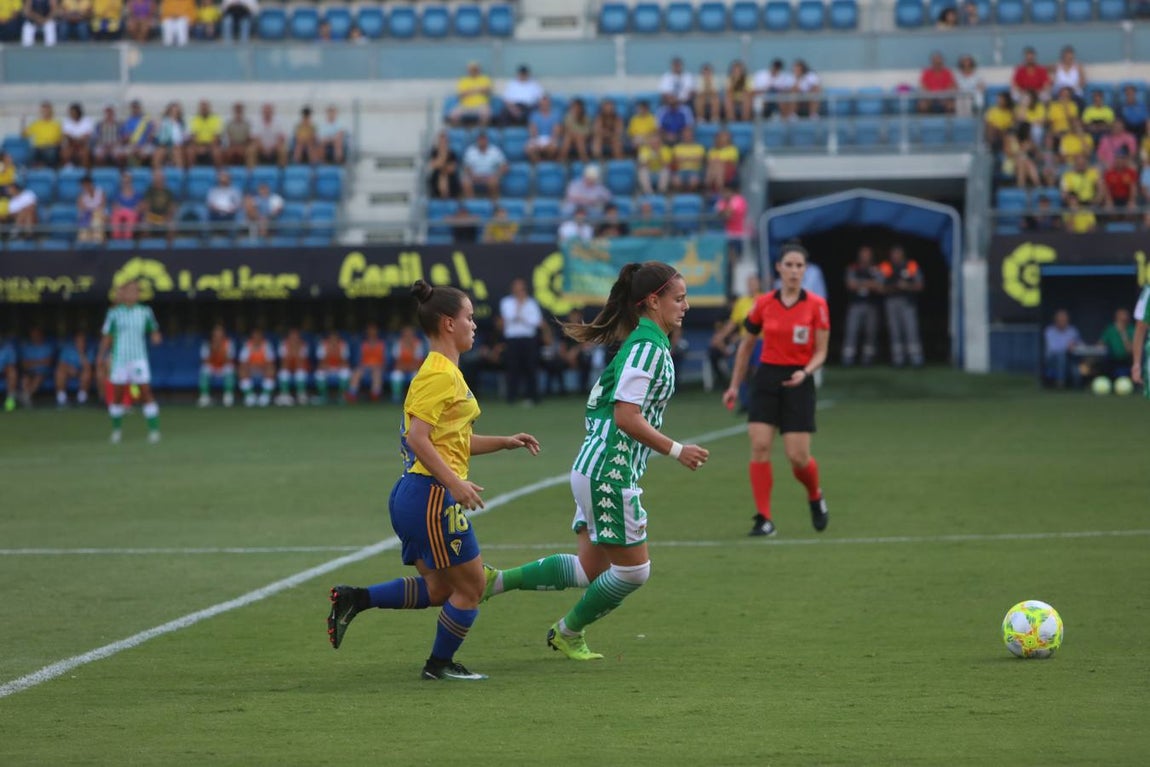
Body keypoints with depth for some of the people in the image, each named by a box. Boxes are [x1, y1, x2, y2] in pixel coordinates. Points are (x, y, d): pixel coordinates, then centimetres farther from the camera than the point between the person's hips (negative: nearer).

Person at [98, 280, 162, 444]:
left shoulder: (145, 312, 4)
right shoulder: (114, 313, 1)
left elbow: (154, 331, 15)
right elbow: (106, 337, 5)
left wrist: (156, 336, -8)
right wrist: (101, 357, -1)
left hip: (139, 359, 0)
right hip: (119, 359, 0)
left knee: (146, 392, -10)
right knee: (117, 395, 4)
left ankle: (154, 429, -6)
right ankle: (116, 428, 22)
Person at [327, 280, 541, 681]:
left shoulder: (445, 372, 17)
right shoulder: (440, 375, -15)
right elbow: (418, 438, -23)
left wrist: (504, 442, 19)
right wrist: (455, 483, -27)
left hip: (415, 494, 10)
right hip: (432, 496, -10)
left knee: (439, 589, 15)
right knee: (470, 587, 3)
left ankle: (353, 599, 10)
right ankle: (440, 664, 17)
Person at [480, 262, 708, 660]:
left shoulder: (643, 341, 15)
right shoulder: (648, 345, -16)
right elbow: (626, 416, -22)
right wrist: (677, 450, -16)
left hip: (596, 469, 10)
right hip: (609, 471, -10)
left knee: (591, 568, 13)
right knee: (633, 568, 2)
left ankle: (496, 581, 12)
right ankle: (569, 632, 19)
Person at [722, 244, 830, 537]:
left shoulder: (816, 306, -4)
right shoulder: (764, 304, 2)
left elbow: (821, 351, -2)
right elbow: (746, 345, 14)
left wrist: (805, 372, -22)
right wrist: (734, 386, 14)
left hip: (798, 383, -2)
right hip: (766, 378, 2)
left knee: (798, 456, -6)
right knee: (759, 447, -12)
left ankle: (816, 496, 28)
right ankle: (764, 519, -5)